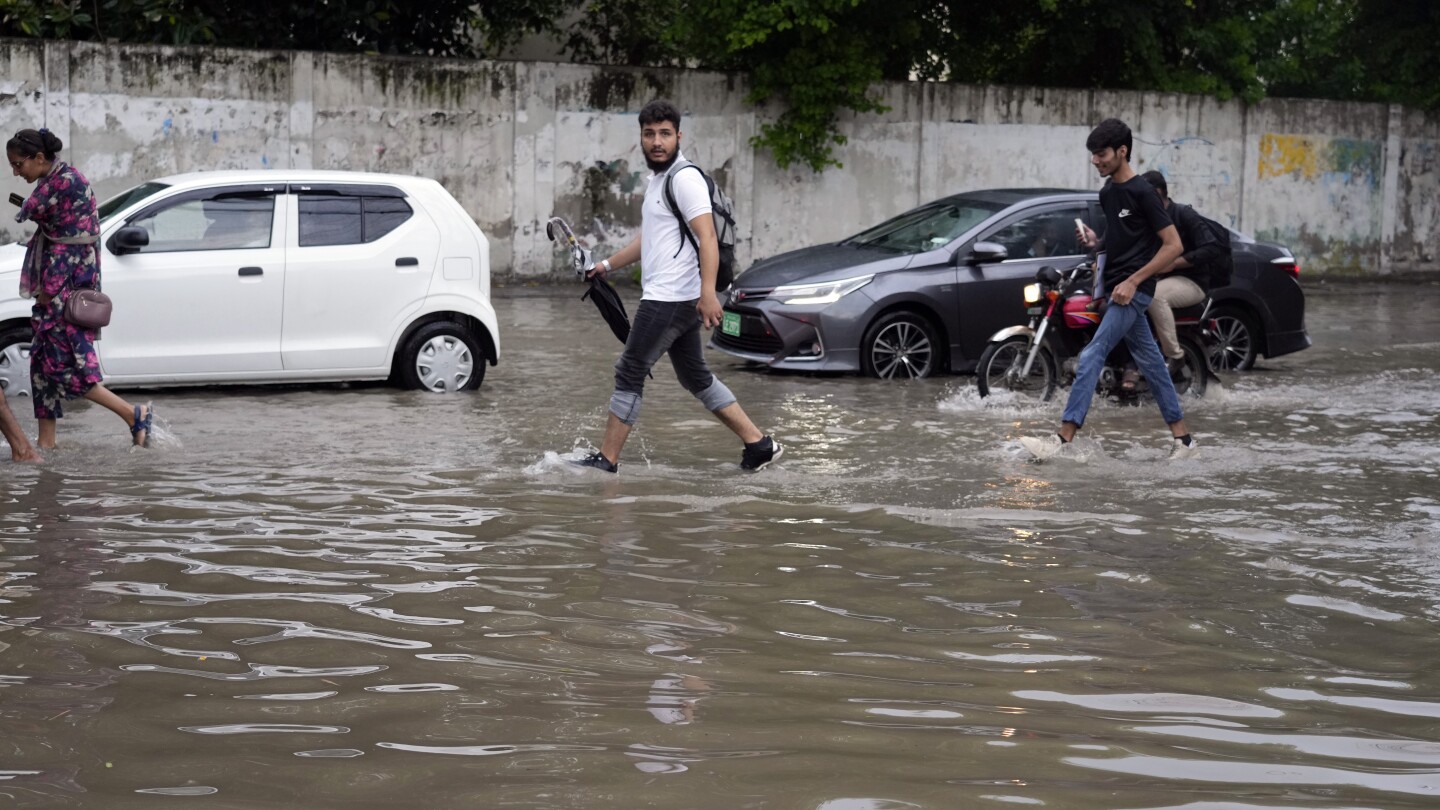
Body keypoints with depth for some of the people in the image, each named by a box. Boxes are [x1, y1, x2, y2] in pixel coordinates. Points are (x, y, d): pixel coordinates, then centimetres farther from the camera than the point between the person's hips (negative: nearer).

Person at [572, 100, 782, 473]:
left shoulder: (685, 179, -13)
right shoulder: (658, 180, 18)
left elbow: (707, 238, -22)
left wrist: (708, 293, -32)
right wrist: (608, 265, 33)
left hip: (671, 299, -10)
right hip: (671, 300, 10)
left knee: (629, 373, -3)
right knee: (695, 376, 13)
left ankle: (606, 458, 4)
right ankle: (759, 444, 14)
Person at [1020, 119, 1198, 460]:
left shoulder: (1142, 193, -13)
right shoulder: (1107, 192, 12)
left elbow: (1173, 245, -14)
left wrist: (1132, 281, -18)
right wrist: (1095, 242, 4)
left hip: (1133, 290, -9)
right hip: (1115, 287, 9)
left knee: (1091, 358, -14)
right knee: (1150, 361, 11)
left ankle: (1063, 438, -17)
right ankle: (1182, 436, 16)